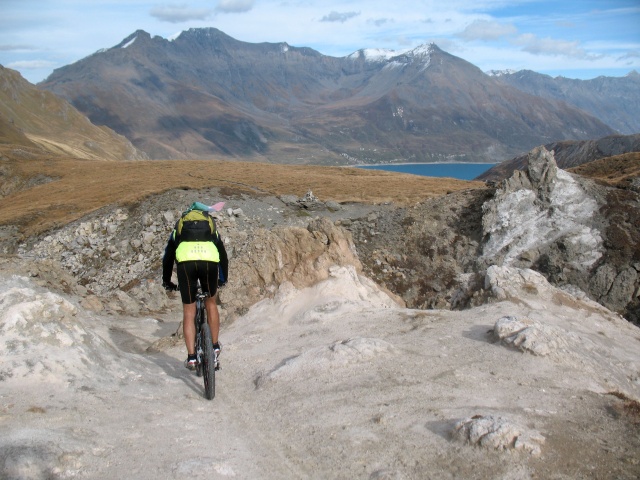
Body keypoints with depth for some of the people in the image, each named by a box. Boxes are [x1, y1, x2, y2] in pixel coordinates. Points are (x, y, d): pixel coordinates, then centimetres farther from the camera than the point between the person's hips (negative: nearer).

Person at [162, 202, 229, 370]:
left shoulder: (179, 226, 34)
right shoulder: (212, 226, 36)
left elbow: (168, 257, 37)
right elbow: (223, 256, 40)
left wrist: (167, 281, 49)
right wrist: (223, 279, 53)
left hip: (185, 262, -1)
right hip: (209, 261, 1)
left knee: (189, 312, 10)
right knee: (210, 302, 25)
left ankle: (191, 357, 7)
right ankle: (215, 346, 29)